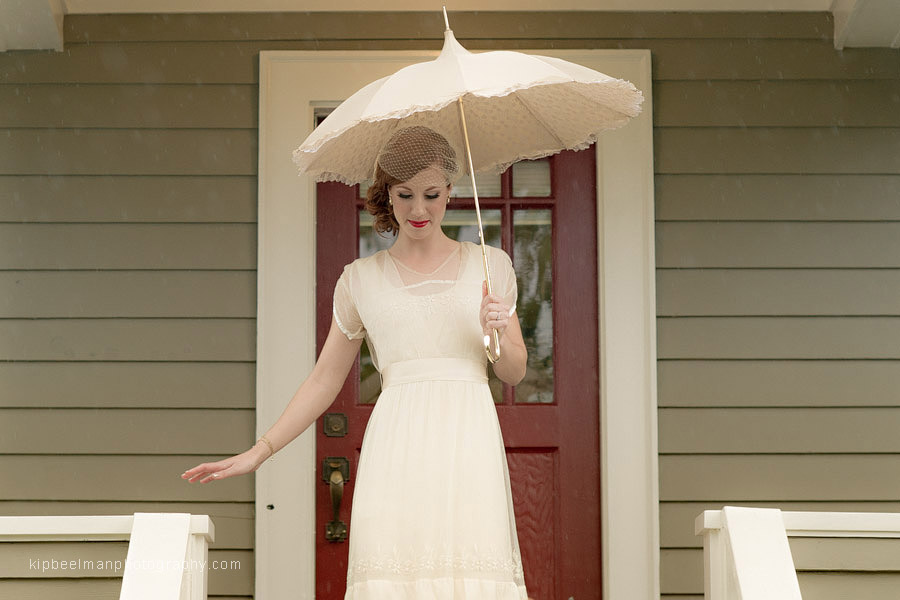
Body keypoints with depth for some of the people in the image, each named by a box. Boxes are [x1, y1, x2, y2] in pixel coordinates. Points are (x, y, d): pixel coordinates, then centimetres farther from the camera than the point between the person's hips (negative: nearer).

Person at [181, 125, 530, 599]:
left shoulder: (490, 265, 13)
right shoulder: (362, 279, 12)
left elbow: (514, 373, 16)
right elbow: (325, 379, 15)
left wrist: (498, 335, -5)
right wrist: (260, 450, 10)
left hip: (468, 440, 0)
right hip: (397, 446, 0)